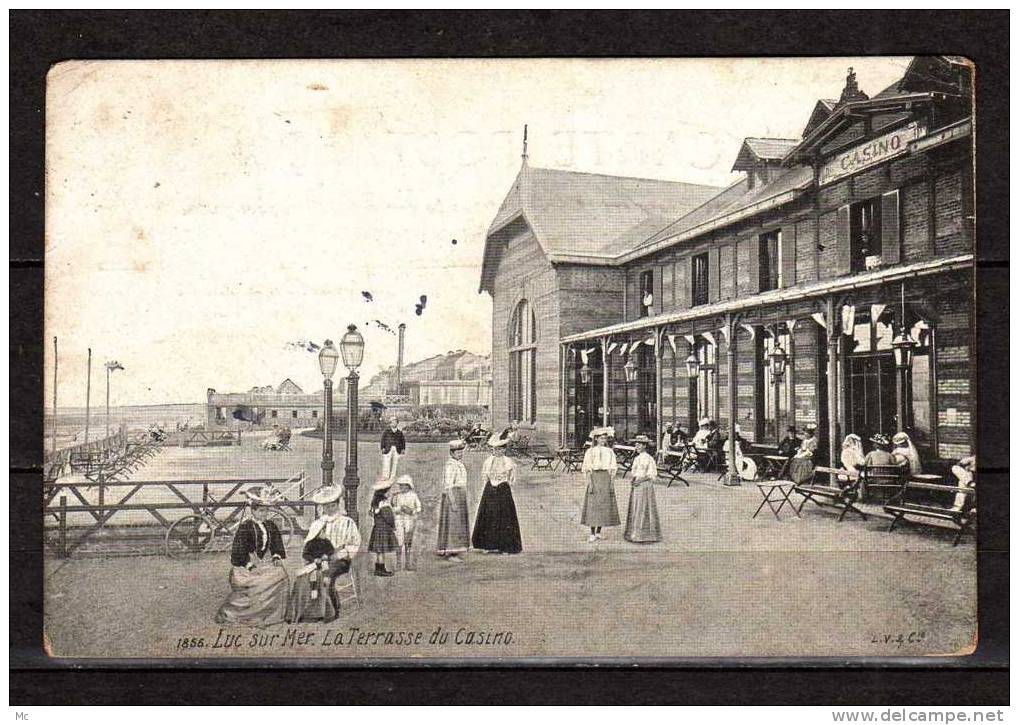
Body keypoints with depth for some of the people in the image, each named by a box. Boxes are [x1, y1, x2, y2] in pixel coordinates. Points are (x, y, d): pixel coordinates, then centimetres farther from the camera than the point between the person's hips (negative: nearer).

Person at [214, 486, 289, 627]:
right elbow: (239, 550, -10)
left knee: (281, 575, -18)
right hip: (248, 563, -5)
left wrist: (277, 557, -3)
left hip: (266, 561, 5)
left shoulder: (271, 526, 11)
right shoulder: (245, 527, -6)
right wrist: (248, 564, -17)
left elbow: (277, 545, 15)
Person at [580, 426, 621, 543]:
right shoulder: (590, 451, 0)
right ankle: (592, 534, -3)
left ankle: (598, 532, 15)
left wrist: (611, 482, 1)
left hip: (607, 478, 4)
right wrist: (590, 483, -13)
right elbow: (587, 468, -4)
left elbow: (613, 468, 10)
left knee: (605, 505, 5)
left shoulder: (610, 451, 10)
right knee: (593, 505, -6)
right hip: (595, 477, -4)